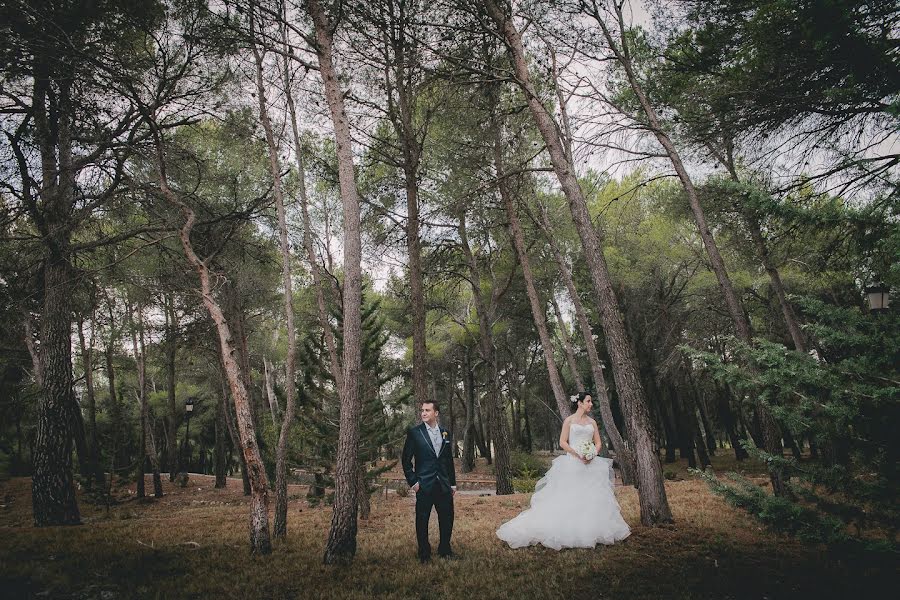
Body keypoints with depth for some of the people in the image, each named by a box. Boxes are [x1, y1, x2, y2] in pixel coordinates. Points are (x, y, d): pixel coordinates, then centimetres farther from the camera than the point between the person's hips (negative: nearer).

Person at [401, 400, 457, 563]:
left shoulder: (445, 433, 8)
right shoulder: (414, 432, -4)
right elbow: (406, 459, -2)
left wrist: (453, 483, 13)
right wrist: (412, 481, -7)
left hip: (444, 485, 4)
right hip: (424, 485, -4)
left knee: (447, 518, 9)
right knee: (422, 520, 4)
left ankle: (445, 549, 28)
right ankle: (424, 553, 20)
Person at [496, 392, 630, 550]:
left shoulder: (592, 422, 13)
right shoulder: (569, 420, 0)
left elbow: (598, 443, 13)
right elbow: (562, 442, -5)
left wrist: (593, 454, -7)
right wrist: (577, 454, -16)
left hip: (591, 465, 4)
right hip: (572, 464, -4)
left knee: (591, 498, 2)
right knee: (568, 498, -6)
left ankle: (591, 531, 12)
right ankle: (567, 531, -1)